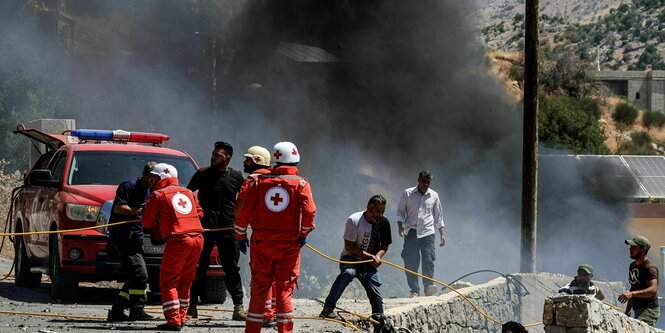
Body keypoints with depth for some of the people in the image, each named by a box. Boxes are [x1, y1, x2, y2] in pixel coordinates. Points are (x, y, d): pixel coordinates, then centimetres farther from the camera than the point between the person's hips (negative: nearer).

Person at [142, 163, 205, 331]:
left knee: (168, 282, 0)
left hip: (178, 240, -6)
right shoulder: (188, 193, 20)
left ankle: (174, 321, -8)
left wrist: (158, 223, 25)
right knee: (185, 281, 16)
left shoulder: (158, 195, 2)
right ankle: (181, 318, 18)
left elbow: (147, 222, 4)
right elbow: (200, 213, 23)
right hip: (197, 238, 6)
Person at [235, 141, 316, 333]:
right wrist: (304, 235, 1)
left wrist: (241, 236, 10)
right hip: (289, 244, -1)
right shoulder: (301, 184, -2)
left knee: (259, 288, 8)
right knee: (284, 289, 3)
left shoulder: (260, 181, 4)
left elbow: (244, 211, 1)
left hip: (262, 243, 2)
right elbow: (309, 212, -13)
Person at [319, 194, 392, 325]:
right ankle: (328, 309, -37)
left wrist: (378, 256, -11)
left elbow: (385, 245, 11)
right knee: (348, 273, -38)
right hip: (350, 259, -5)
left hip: (369, 264, 5)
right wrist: (369, 256, -21)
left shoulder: (383, 223, -1)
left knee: (377, 298, -9)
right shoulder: (354, 220, -17)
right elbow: (349, 246, -17)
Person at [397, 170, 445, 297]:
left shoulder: (433, 196, 8)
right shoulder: (408, 194, 3)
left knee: (428, 260, -13)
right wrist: (401, 228, -7)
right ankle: (414, 290, 0)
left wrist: (442, 233, 10)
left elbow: (438, 216, 15)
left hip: (428, 232, 0)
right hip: (411, 232, 0)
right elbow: (400, 212, 7)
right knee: (411, 262, -3)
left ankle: (429, 286, -17)